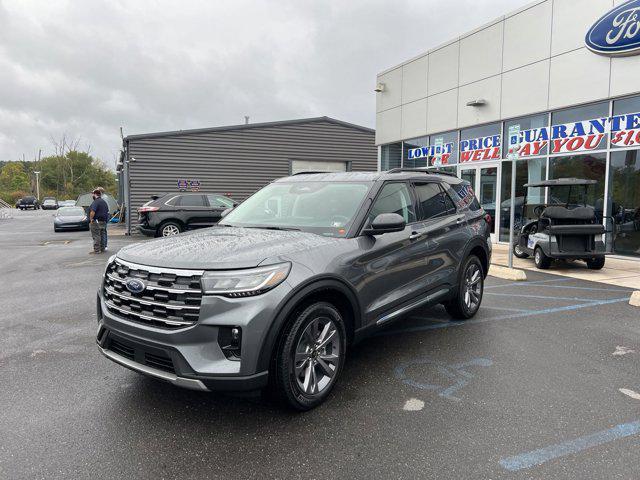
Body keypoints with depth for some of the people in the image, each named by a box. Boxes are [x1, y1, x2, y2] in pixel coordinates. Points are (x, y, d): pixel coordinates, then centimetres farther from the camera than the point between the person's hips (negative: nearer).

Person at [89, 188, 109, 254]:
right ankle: (102, 248, 20)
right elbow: (107, 211, 21)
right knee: (102, 236, 14)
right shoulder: (104, 202, 15)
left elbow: (92, 212, -26)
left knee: (96, 236, -5)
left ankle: (96, 250, -5)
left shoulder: (96, 202, -15)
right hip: (103, 222, 9)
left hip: (96, 222, -9)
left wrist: (91, 219, -15)